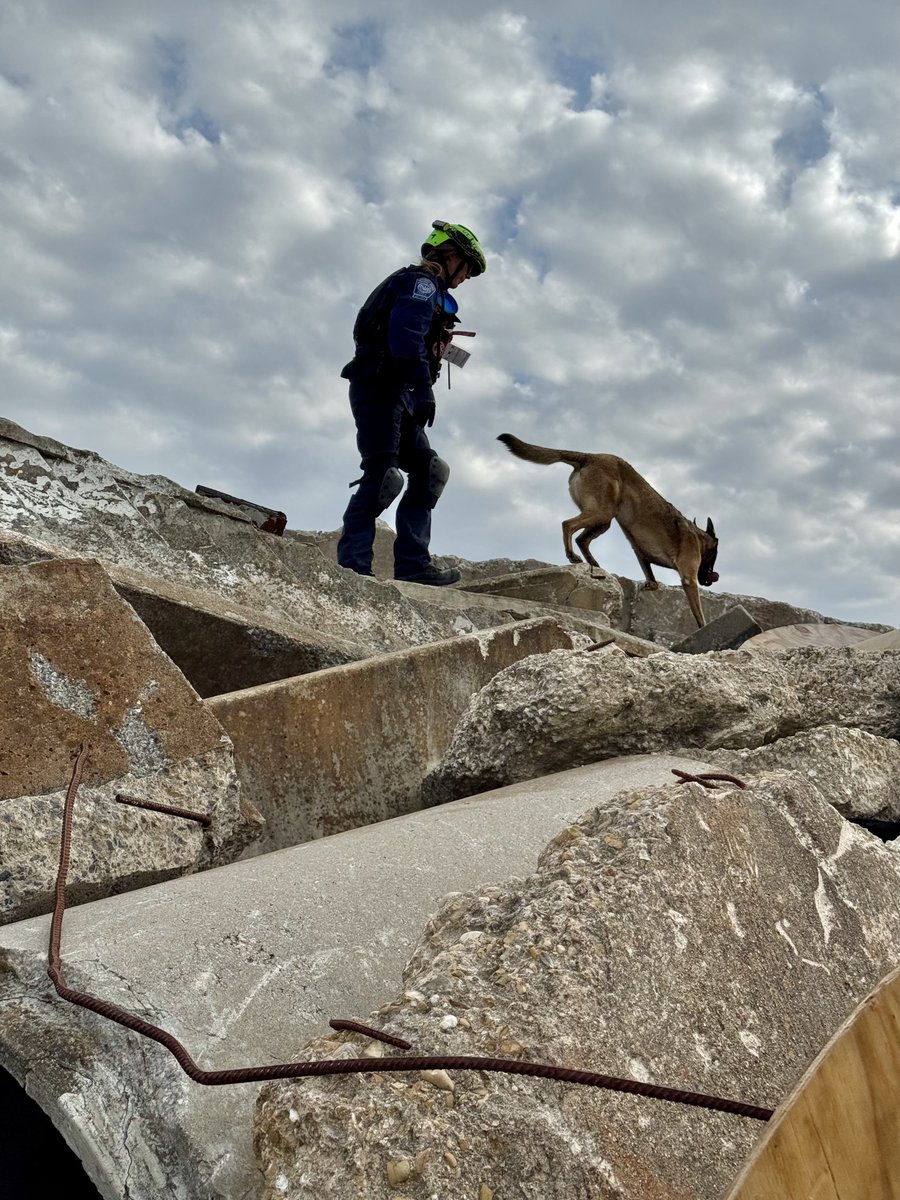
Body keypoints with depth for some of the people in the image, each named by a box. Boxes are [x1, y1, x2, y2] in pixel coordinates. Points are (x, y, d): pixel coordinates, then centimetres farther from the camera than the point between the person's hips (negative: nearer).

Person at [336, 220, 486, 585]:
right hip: (379, 387, -10)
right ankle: (351, 566, -22)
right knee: (383, 475, -18)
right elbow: (406, 334, -19)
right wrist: (423, 387, -26)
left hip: (393, 392, 10)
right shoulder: (422, 282, -2)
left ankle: (412, 562, -2)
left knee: (428, 472, 4)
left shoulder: (419, 287, 29)